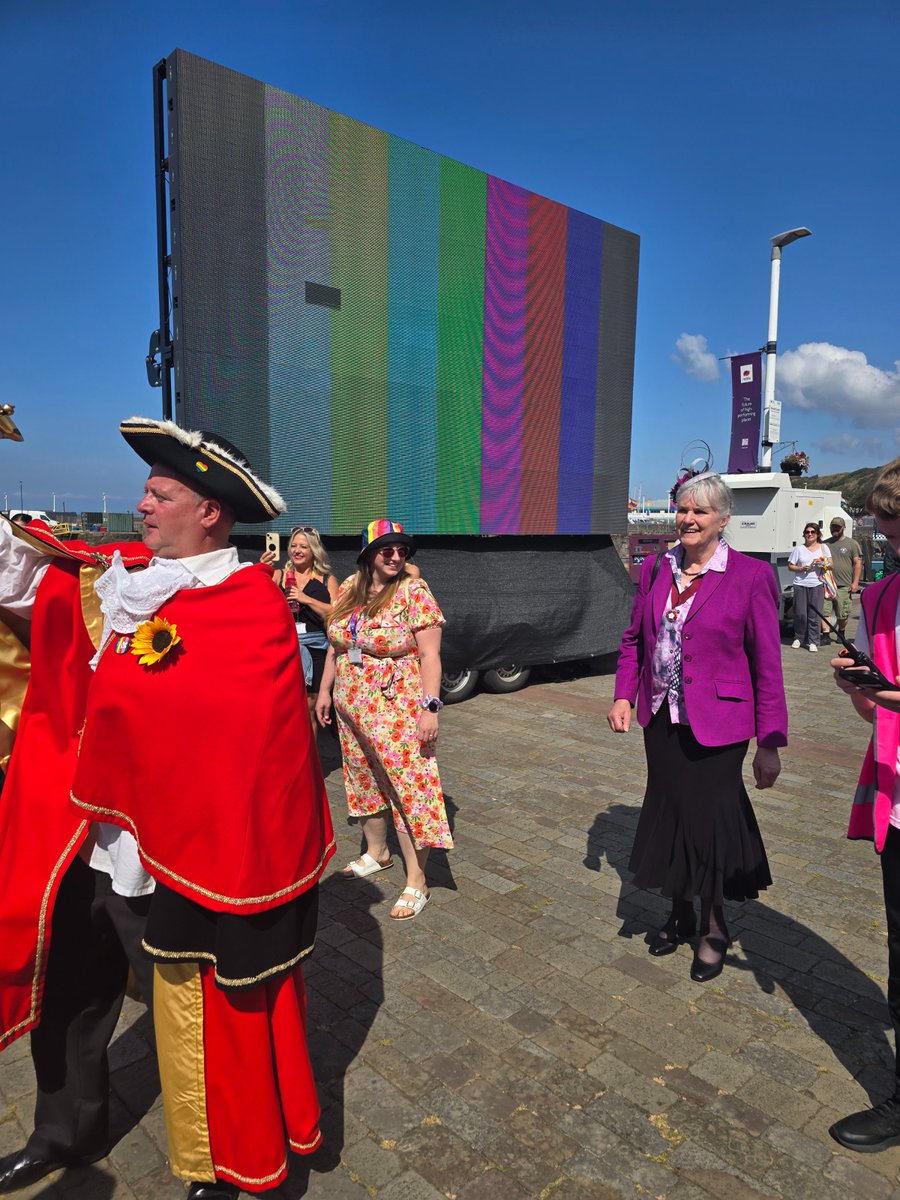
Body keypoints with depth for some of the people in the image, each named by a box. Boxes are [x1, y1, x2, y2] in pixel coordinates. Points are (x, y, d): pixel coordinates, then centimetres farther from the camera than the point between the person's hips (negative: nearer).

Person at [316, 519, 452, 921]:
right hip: (353, 708, 6)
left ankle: (417, 883, 9)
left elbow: (429, 655, -15)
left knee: (407, 791, -3)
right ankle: (376, 852, 40)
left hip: (399, 712, -6)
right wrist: (325, 690, 14)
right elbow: (336, 645, 15)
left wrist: (430, 707, -20)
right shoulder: (349, 588, 6)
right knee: (364, 781, 19)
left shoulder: (413, 591, -11)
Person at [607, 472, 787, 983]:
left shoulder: (751, 577, -10)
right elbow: (634, 640, 12)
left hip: (716, 725, -5)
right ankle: (681, 915, 39)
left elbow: (767, 667, -10)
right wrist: (624, 695, 0)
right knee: (670, 815, 16)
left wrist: (771, 742, -11)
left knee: (708, 820, 4)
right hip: (662, 719, 5)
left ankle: (715, 930, 31)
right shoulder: (656, 569, 4)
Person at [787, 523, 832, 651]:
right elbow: (790, 566, 7)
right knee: (800, 614, -1)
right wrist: (802, 568, -11)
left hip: (817, 585, 0)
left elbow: (830, 565, 10)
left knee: (815, 614, -3)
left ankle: (813, 641, 3)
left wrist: (822, 563, -10)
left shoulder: (823, 547, 11)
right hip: (800, 584, 0)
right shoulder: (798, 549, 7)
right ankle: (798, 638, 15)